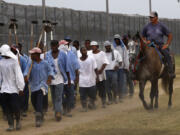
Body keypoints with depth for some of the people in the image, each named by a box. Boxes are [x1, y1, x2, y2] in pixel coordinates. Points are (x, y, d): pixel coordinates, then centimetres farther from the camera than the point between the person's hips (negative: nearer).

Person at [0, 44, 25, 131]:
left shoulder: (14, 61, -8)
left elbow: (18, 75, -9)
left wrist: (20, 88, -11)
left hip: (14, 89, -4)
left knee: (15, 107, -6)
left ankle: (18, 120, 21)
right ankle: (11, 125, 13)